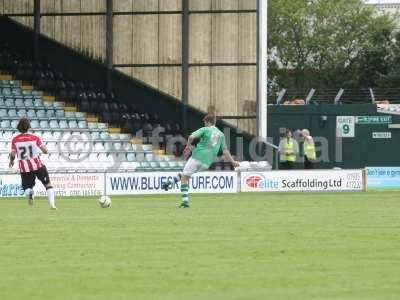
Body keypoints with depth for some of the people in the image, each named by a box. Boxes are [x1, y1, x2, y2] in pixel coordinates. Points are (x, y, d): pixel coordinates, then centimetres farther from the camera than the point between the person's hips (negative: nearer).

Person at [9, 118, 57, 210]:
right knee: (48, 184, 12)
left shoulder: (15, 140, -3)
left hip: (24, 168, 1)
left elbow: (13, 154, -5)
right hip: (37, 166, -1)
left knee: (27, 188, 10)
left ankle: (29, 192, -27)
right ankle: (52, 204, -1)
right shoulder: (35, 138, -7)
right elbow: (45, 151, -10)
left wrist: (11, 161, 17)